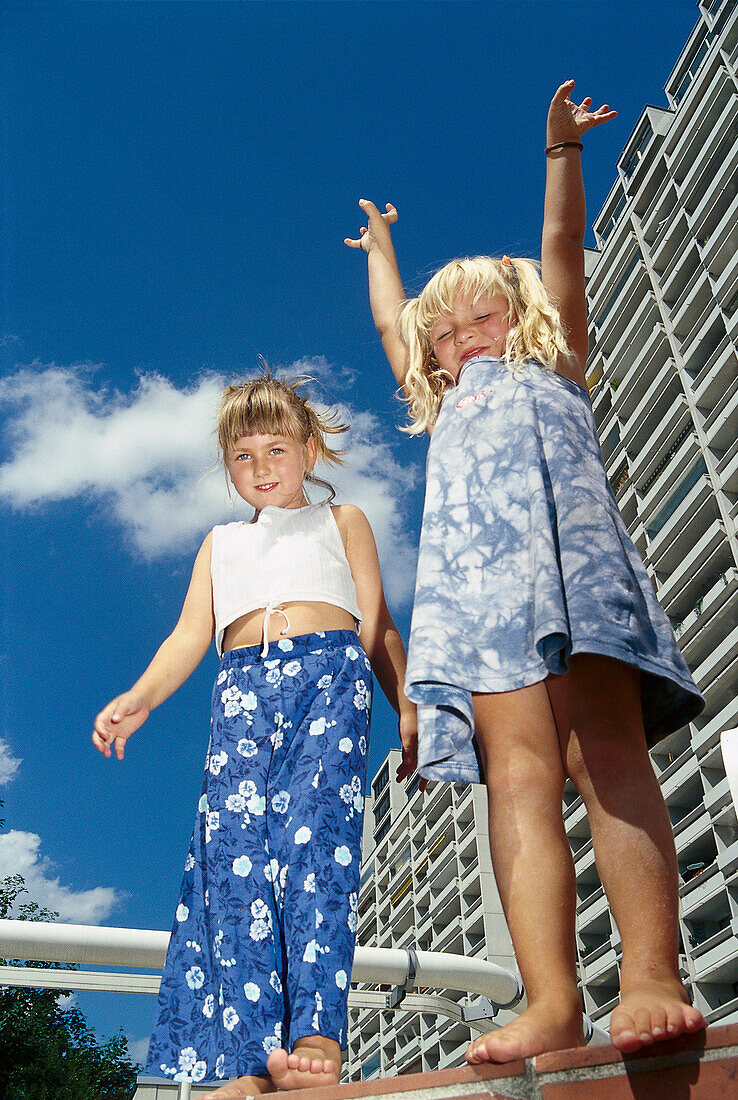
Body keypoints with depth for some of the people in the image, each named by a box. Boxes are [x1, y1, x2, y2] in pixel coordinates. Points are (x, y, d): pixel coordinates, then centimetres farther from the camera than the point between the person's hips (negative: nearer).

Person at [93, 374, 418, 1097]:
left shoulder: (341, 521, 27)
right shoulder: (222, 543, 33)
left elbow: (377, 623, 18)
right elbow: (190, 635, 20)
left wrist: (406, 707, 4)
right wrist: (138, 700, 1)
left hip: (330, 673, -2)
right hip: (242, 689, 2)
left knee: (315, 833, -23)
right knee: (236, 854, -15)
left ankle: (318, 1036, -26)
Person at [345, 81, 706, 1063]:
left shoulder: (552, 366, 33)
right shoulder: (444, 404, 39)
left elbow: (561, 248, 29)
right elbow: (391, 321, 51)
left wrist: (562, 150, 29)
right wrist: (380, 245, 66)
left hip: (564, 534, -1)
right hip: (474, 561, 2)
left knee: (606, 750, -19)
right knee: (519, 772, -16)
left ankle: (652, 980, -26)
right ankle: (552, 1001, -26)